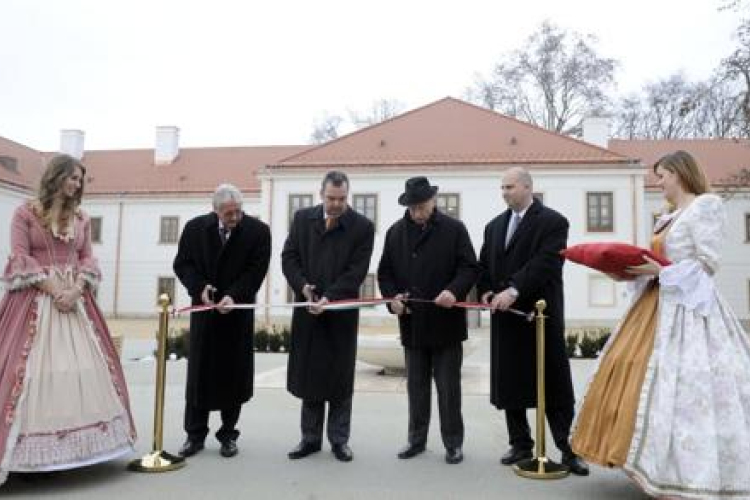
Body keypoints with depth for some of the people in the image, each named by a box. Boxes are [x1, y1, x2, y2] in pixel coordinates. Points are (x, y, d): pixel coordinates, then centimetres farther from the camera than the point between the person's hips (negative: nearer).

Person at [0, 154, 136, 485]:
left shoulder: (82, 219, 13)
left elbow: (87, 258, 8)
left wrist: (76, 289, -9)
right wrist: (53, 289, -15)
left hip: (75, 298, 5)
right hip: (35, 298, -4)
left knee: (84, 365, 2)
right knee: (33, 367, -5)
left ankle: (68, 443, 12)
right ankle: (32, 451, 3)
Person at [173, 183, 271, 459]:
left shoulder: (258, 231, -8)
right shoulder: (195, 228, -2)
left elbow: (255, 270, -10)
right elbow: (182, 263, 4)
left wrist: (233, 295, -23)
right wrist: (200, 287, -13)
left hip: (238, 312, -1)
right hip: (204, 309, 2)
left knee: (234, 374, 5)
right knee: (198, 372, 6)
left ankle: (228, 434, 19)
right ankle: (195, 434, 19)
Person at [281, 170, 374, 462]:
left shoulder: (362, 226, -4)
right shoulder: (303, 218, 6)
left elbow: (357, 271, -10)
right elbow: (289, 257, 5)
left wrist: (329, 297, -20)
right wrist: (303, 285, -12)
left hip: (342, 312, -2)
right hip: (307, 310, 3)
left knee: (340, 380, 6)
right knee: (308, 376, 9)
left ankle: (339, 439, 20)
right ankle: (310, 438, 23)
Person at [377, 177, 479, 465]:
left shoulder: (454, 229, -3)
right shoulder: (395, 232, 7)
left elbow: (470, 268, -6)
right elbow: (384, 271, 11)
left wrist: (454, 291, -24)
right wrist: (392, 296, -7)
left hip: (446, 323, -3)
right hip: (412, 323, 3)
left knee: (449, 387, 7)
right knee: (416, 387, 14)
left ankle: (453, 443, 21)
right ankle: (416, 439, 27)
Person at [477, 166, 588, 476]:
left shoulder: (553, 221, -4)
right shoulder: (494, 225, 16)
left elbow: (545, 262, -18)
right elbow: (484, 265, 16)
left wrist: (514, 290, -27)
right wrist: (486, 291, -4)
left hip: (541, 314, -6)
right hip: (505, 315, 6)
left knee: (555, 386, 2)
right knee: (509, 384, 9)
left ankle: (568, 450, 13)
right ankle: (521, 445, 23)